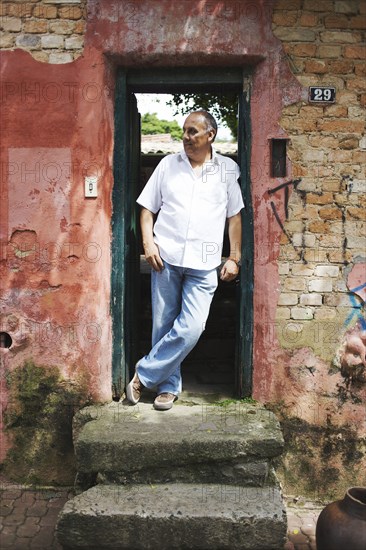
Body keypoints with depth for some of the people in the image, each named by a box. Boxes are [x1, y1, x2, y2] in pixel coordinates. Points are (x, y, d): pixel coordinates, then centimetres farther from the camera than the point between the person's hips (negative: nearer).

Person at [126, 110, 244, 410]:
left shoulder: (228, 169, 6)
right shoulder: (168, 164, 9)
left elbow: (235, 216, 7)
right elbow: (147, 208, 10)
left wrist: (235, 258, 2)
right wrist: (148, 242, -4)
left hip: (203, 263, -1)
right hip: (166, 257, 1)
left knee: (190, 329, -9)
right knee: (164, 325, 5)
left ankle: (144, 374, 8)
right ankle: (169, 386, 21)